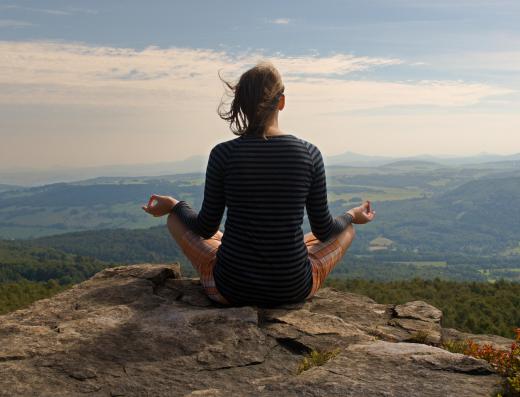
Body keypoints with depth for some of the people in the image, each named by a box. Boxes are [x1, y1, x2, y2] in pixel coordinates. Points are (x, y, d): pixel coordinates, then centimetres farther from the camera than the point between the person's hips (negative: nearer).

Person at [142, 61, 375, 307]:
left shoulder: (223, 154, -12)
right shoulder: (309, 154, -9)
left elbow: (206, 228, -3)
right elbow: (323, 230, 0)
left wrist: (174, 205, 17)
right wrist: (352, 216, 22)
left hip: (231, 287, -1)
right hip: (293, 289, 1)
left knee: (176, 217, 27)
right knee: (346, 229, 30)